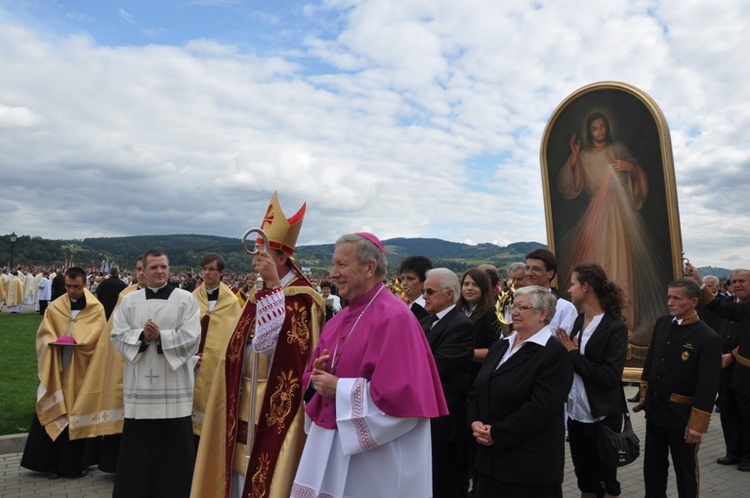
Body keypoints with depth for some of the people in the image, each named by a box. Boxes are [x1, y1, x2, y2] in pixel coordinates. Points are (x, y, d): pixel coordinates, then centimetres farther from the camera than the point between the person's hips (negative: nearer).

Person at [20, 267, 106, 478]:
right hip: (58, 370, 2)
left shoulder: (96, 309, -2)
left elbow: (97, 338, -7)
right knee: (57, 414, 3)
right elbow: (44, 335, 3)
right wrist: (54, 342, -18)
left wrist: (79, 343, -23)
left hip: (83, 372, -2)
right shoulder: (55, 307, 5)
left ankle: (79, 461, 20)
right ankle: (58, 462, 15)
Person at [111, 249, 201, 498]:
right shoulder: (129, 300, 9)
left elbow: (192, 338, -8)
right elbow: (117, 334, 1)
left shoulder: (185, 299, 0)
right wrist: (142, 336, -15)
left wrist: (161, 337, -18)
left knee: (173, 445, 4)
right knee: (137, 445, 10)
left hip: (173, 384, -2)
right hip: (140, 383, 2)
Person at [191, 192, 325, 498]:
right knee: (241, 471, 16)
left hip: (278, 406, -8)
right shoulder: (258, 296, 11)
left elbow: (290, 340, -33)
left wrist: (275, 286, -32)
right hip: (247, 404, 8)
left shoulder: (303, 298, -14)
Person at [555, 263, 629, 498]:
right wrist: (567, 351, -10)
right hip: (576, 411, 7)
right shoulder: (578, 321, 6)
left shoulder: (615, 327, -15)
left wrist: (573, 355, -16)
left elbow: (609, 376, -22)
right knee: (584, 478, 20)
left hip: (601, 416, -7)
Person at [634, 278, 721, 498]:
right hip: (655, 410, 6)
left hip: (682, 416, -6)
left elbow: (707, 387, -17)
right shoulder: (661, 324, 1)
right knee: (653, 467, 19)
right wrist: (645, 393, 13)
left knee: (685, 472, 13)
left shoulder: (708, 338, -17)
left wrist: (697, 424, -17)